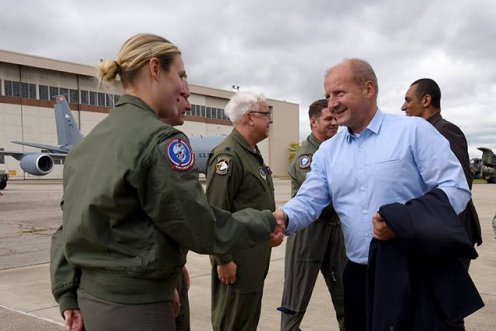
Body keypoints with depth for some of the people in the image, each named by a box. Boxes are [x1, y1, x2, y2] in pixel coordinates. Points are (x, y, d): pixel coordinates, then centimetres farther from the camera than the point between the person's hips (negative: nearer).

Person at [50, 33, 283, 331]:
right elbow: (202, 230, -17)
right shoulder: (161, 139, -17)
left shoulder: (94, 137, 8)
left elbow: (70, 223, 8)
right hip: (135, 305, -8)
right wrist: (265, 222, -3)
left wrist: (69, 296, 11)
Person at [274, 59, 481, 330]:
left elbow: (455, 188, -11)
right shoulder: (327, 151, 8)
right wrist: (283, 217, -19)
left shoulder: (414, 131, -7)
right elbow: (308, 202, 3)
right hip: (357, 274, 5)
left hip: (413, 270, -4)